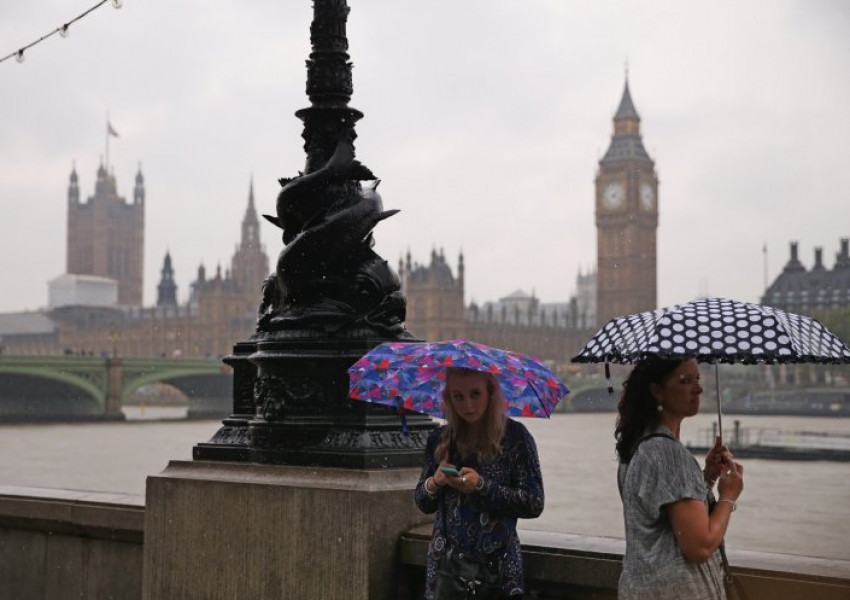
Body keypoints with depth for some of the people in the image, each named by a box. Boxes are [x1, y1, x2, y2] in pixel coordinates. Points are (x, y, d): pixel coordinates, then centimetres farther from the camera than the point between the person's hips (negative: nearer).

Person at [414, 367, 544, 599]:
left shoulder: (514, 436, -6)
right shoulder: (439, 440, 6)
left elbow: (534, 504, -9)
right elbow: (423, 504, 13)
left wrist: (482, 486, -18)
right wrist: (433, 483, -9)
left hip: (496, 563, -3)